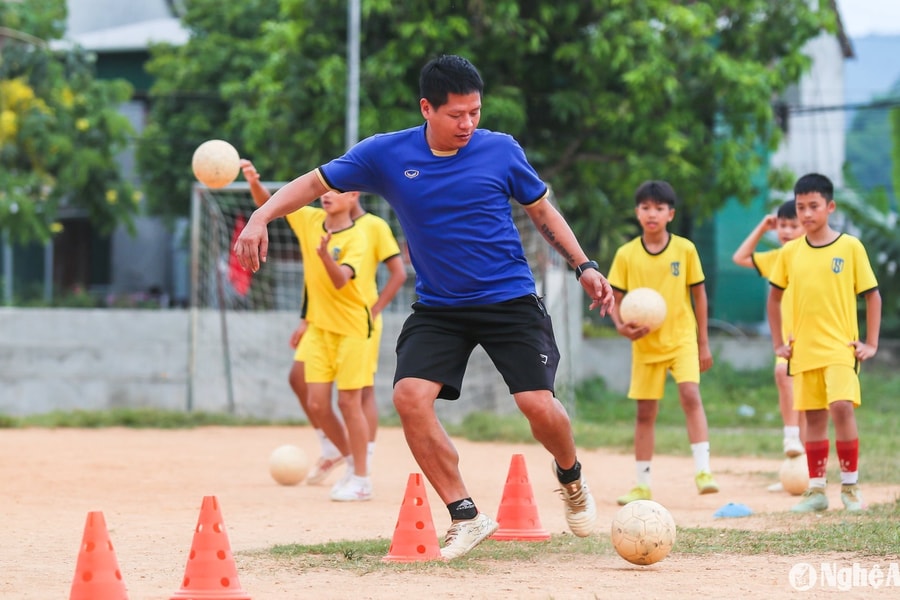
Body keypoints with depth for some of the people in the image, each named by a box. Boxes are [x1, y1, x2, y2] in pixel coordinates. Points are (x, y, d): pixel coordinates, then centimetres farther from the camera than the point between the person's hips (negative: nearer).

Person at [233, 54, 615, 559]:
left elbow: (542, 210, 9)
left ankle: (571, 477, 22)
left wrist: (584, 266, 3)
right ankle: (466, 517, -6)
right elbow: (316, 182, 0)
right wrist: (261, 218, -15)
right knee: (410, 396, -19)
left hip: (511, 301, -2)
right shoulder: (386, 154, -6)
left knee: (538, 405, -15)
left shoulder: (501, 150, -5)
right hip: (438, 308, 2)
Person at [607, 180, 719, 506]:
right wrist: (621, 326, -19)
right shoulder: (626, 254, -3)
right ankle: (642, 485, 15)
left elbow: (698, 294, 3)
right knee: (645, 412, 7)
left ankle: (702, 470, -22)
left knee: (690, 394, -22)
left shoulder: (685, 249, -4)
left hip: (681, 337, -2)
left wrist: (703, 343, 4)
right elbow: (615, 297, 2)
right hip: (645, 342, 2)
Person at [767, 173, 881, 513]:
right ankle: (816, 490, 15)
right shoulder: (790, 253, 5)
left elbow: (872, 295, 1)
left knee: (842, 407, -19)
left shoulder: (850, 247, -3)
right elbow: (775, 297, 17)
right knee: (813, 418, 7)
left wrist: (871, 344, -4)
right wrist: (778, 342, 11)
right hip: (804, 350, 4)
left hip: (841, 347, -3)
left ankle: (850, 485, -8)